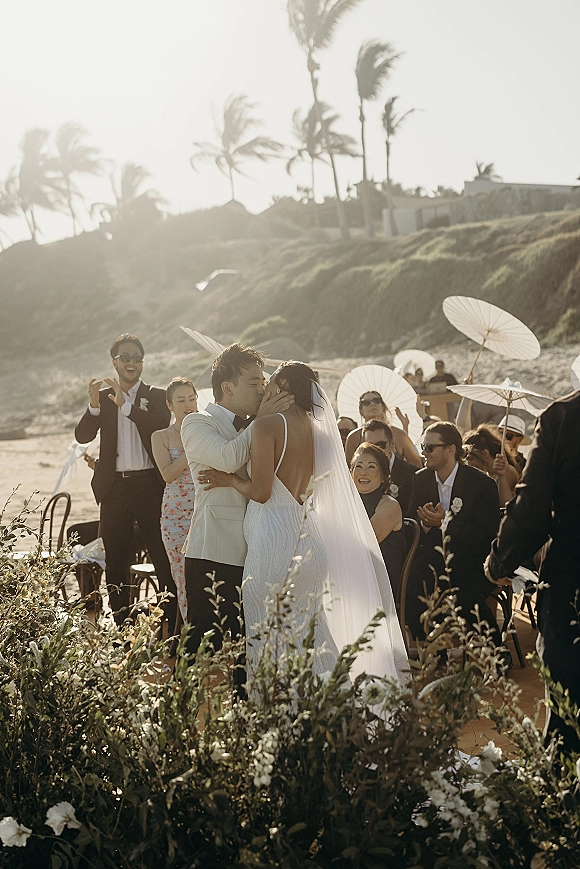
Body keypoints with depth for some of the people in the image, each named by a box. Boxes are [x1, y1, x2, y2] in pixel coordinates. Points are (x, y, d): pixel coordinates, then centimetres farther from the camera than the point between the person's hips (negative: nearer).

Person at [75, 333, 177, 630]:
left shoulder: (156, 396, 6)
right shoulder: (103, 397, 11)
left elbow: (161, 428, -13)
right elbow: (82, 436, -1)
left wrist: (126, 404, -22)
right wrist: (93, 405, -18)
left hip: (149, 486, -2)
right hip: (114, 488, 2)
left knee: (164, 560, -4)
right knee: (116, 563, 7)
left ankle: (172, 627, 0)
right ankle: (121, 626, 14)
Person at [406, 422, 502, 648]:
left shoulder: (483, 484, -9)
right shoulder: (421, 479, 8)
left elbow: (487, 537, -14)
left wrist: (445, 522, -22)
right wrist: (423, 524, -12)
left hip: (472, 563, -4)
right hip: (434, 558, 4)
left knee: (466, 597, -32)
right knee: (414, 575, -28)